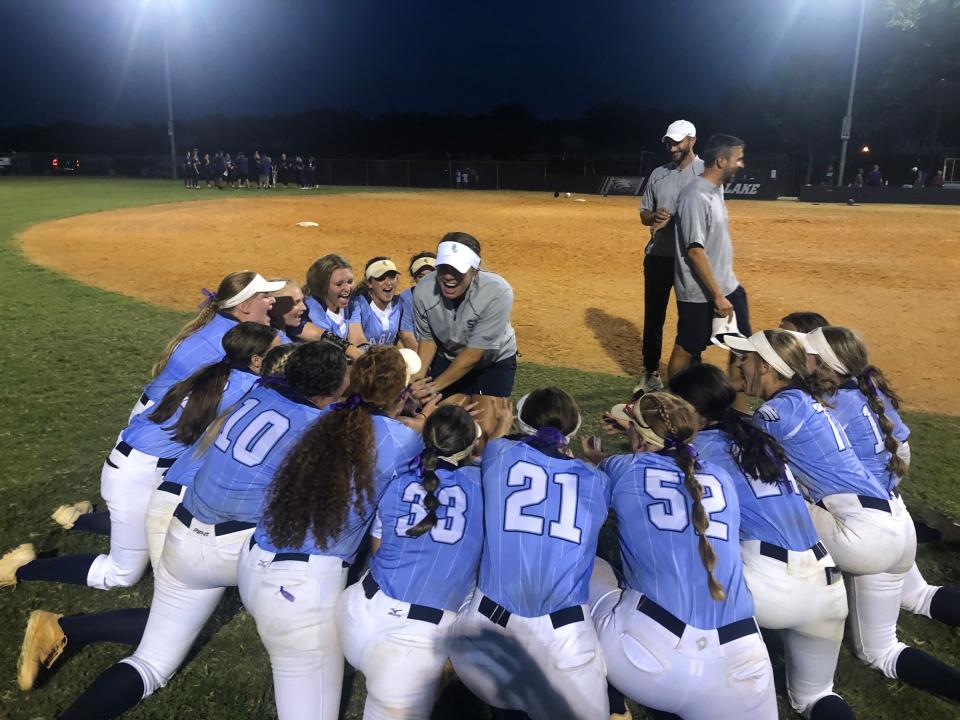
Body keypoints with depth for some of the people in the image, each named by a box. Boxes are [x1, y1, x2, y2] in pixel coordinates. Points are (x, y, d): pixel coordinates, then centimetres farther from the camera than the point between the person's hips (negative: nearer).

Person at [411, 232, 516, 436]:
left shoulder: (498, 293, -35)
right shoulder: (423, 291, -24)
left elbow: (474, 353, -28)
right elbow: (428, 338, -6)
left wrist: (435, 386, -25)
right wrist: (419, 378, -21)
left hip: (494, 359, -2)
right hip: (449, 357, 3)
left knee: (485, 429, -12)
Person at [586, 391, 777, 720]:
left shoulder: (621, 469, 6)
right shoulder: (721, 477, 15)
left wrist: (595, 460, 50)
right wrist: (638, 428, 49)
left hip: (648, 656, -4)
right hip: (737, 665, 4)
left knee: (588, 566, 17)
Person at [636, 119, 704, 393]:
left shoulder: (706, 173, -3)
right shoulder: (658, 174, 11)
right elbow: (644, 214, 15)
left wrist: (671, 220, -23)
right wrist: (655, 217, -9)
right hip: (658, 256, 5)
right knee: (653, 316, 10)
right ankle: (651, 372, 23)